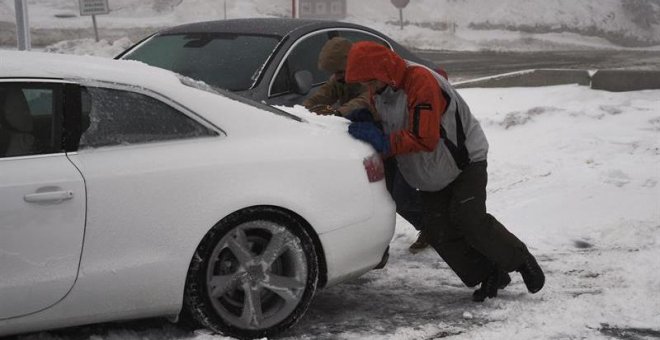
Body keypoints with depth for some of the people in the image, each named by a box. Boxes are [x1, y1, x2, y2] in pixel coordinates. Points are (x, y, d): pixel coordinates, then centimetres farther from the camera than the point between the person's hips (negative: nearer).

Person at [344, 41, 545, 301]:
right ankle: (489, 276, 5)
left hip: (466, 161, -8)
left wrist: (384, 142, -38)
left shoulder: (421, 83, -30)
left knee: (468, 219, -17)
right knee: (438, 230, -4)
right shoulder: (380, 91, -3)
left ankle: (521, 260, 4)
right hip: (433, 176, 8)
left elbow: (426, 139, -34)